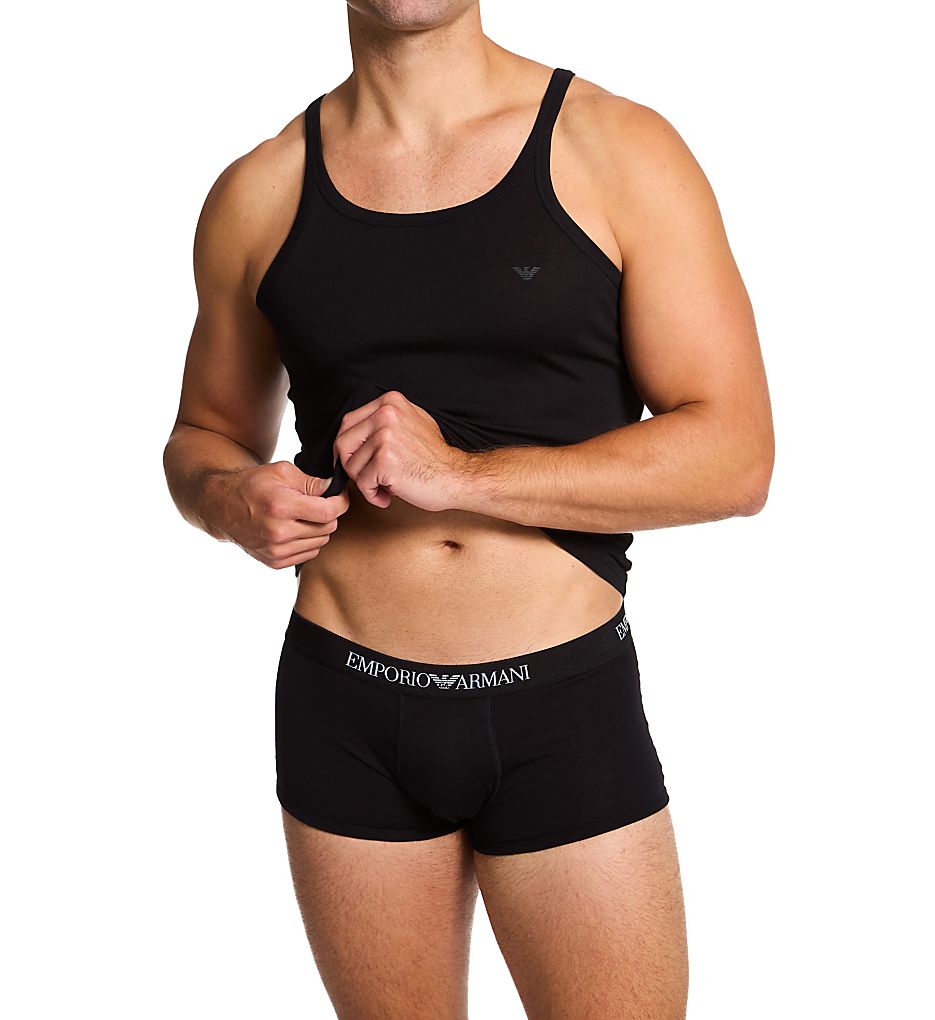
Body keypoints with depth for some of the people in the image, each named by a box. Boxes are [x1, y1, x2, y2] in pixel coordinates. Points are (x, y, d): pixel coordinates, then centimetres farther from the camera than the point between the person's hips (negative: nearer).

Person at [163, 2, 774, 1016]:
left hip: (566, 705, -2)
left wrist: (465, 474, -17)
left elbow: (735, 454, -8)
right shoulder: (256, 194, 5)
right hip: (343, 709, 2)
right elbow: (206, 430, 18)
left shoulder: (618, 150, -3)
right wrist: (228, 496, -6)